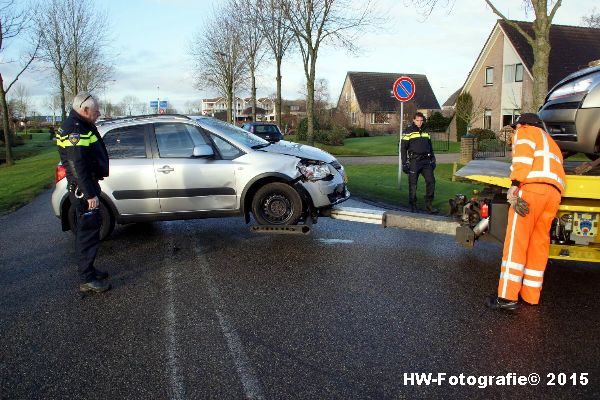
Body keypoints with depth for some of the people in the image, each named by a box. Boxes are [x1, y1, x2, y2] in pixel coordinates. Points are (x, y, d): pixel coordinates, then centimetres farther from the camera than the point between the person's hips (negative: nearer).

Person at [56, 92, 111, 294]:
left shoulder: (80, 126, 14)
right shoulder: (75, 131, -20)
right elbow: (78, 167, -25)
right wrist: (90, 194, -25)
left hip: (86, 187, 11)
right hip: (82, 189, -11)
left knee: (87, 229, 18)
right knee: (89, 231, -5)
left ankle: (88, 270, 31)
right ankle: (87, 280, 2)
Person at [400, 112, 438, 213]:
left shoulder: (426, 132, 16)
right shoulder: (408, 132, 0)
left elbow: (430, 147, 24)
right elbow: (403, 148, -2)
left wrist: (433, 160, 18)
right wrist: (404, 163, -8)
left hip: (426, 161, 4)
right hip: (414, 161, -4)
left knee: (431, 181, -5)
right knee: (413, 184, 0)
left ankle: (428, 204, 4)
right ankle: (413, 206, 10)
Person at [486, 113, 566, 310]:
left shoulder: (525, 132, 16)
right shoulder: (551, 143, 40)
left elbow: (523, 155, -5)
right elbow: (556, 169, 26)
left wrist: (515, 183, -16)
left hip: (532, 186, -8)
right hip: (554, 192, 8)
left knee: (516, 241, -10)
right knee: (539, 243, 10)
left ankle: (507, 296, -14)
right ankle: (531, 295, 14)